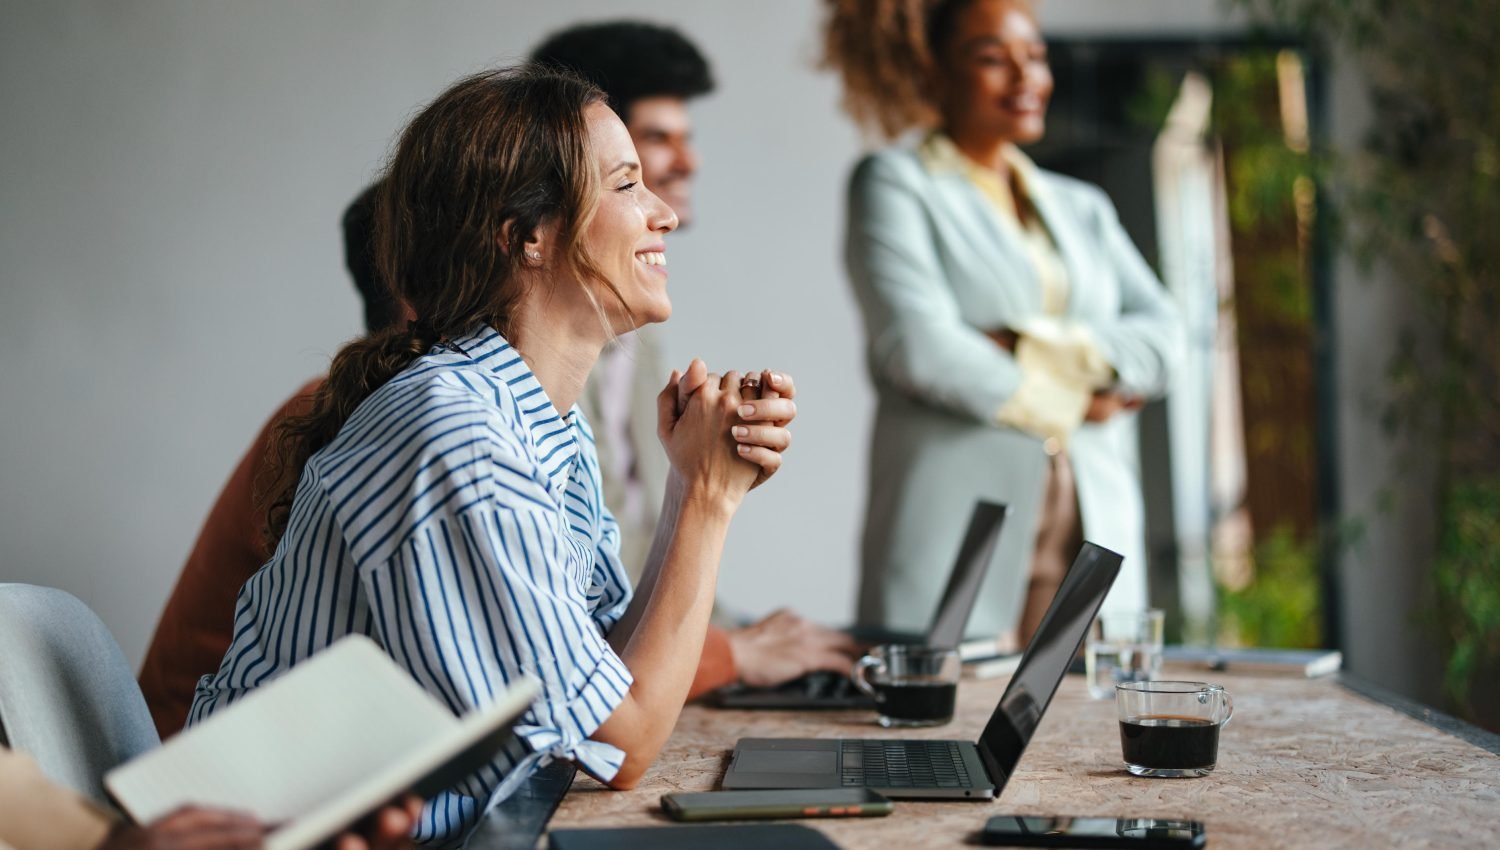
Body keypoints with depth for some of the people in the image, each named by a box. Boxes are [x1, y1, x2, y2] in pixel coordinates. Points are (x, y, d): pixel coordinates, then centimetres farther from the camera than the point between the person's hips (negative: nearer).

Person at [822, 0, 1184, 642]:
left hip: (1096, 539, 5)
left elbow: (1162, 336, 7)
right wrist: (1070, 403, -1)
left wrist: (1038, 348, -8)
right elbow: (920, 348, -10)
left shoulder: (1082, 209, 22)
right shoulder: (892, 184, 5)